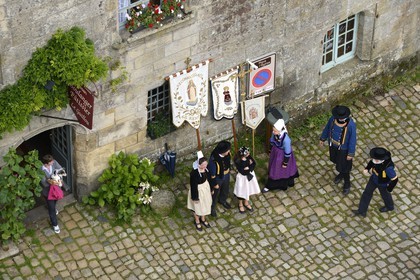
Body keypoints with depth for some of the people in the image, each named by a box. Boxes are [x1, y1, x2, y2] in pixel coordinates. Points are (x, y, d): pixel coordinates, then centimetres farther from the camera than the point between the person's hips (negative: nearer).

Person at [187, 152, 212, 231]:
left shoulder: (205, 168, -15)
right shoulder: (194, 173, -35)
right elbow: (193, 186, -24)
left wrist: (210, 189, 15)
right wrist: (195, 197, -15)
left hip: (205, 188, 6)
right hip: (198, 190, -6)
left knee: (205, 204, 27)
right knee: (198, 206, 19)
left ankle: (203, 219, 53)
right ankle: (197, 221, 46)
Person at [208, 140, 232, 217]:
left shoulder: (227, 154, -22)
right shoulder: (214, 160, -41)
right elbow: (212, 173, -26)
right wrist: (215, 184, -15)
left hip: (226, 176, 6)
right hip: (217, 178, -6)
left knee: (225, 190, 32)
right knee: (215, 193, 20)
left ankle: (222, 200, 63)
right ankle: (212, 207, 48)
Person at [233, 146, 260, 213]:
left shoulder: (248, 157, -15)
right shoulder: (238, 162, -32)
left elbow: (254, 164, -6)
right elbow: (243, 172, -29)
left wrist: (248, 168, -22)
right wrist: (250, 166, -22)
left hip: (250, 176, 5)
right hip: (242, 178, -5)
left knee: (248, 190, 24)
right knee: (241, 191, 17)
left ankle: (246, 203, 48)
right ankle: (240, 205, 42)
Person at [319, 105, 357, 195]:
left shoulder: (351, 124, -36)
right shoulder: (333, 118, -23)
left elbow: (352, 139, -23)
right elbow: (327, 127, -2)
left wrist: (351, 153, -15)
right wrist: (322, 138, 11)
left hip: (343, 148, -5)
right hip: (333, 144, 5)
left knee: (343, 166, 13)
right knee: (336, 160, 30)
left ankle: (347, 183, 41)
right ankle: (341, 174, 61)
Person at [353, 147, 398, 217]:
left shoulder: (388, 167, -46)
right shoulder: (377, 158, -28)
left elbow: (394, 179, -32)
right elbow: (372, 162, -2)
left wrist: (389, 189, -18)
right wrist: (367, 168, -19)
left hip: (383, 184, -5)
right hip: (374, 179, 5)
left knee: (385, 194, 26)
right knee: (367, 192, 17)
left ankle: (389, 206, 61)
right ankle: (362, 211, 37)